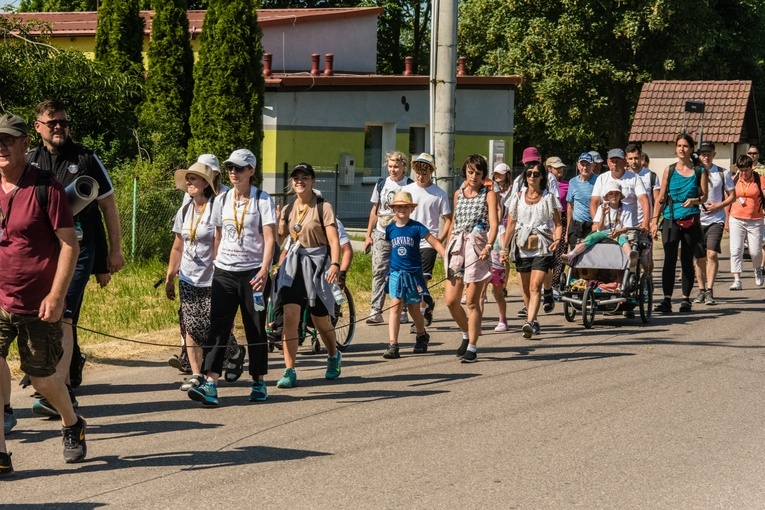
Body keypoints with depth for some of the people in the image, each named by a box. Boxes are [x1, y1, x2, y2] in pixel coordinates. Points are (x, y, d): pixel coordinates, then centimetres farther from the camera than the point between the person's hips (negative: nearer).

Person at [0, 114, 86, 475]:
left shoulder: (45, 188, -10)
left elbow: (69, 243, -10)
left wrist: (56, 295, -17)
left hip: (37, 306, -3)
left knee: (42, 379, 9)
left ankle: (72, 425, 39)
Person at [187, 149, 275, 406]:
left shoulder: (262, 200, -2)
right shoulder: (222, 200, 10)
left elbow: (269, 239, -8)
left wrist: (264, 271, -20)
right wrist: (213, 266, 14)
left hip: (253, 272, -3)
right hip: (224, 271, 3)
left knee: (255, 329, 4)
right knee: (218, 327, -7)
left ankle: (259, 383, 16)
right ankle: (210, 384, -14)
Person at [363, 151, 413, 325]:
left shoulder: (410, 186, 0)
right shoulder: (381, 184, 13)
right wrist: (368, 235, 13)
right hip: (381, 235, 3)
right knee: (378, 272, -6)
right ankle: (376, 311, -10)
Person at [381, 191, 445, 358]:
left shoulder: (417, 227, -6)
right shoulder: (390, 229, 4)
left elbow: (435, 244, -6)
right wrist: (386, 272, 21)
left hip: (414, 274, -2)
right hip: (396, 274, 2)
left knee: (414, 309, 12)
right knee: (395, 308, -9)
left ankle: (422, 336, 39)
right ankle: (393, 346, -13)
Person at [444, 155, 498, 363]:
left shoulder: (488, 195, 1)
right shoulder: (458, 194, 16)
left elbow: (494, 223, -11)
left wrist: (489, 246, -28)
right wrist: (447, 247, 22)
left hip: (477, 247, -5)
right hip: (456, 247, 5)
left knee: (472, 302, -5)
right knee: (451, 301, 0)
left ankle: (472, 347, 3)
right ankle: (466, 335, 25)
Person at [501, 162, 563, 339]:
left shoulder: (549, 198, 5)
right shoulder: (518, 197, 11)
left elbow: (557, 223, 4)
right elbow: (511, 224, 12)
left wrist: (557, 239, -15)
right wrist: (505, 247, 6)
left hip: (542, 247, -3)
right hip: (521, 247, 3)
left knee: (535, 286, -17)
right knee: (525, 289, 8)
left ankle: (530, 323, -27)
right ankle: (534, 322, 25)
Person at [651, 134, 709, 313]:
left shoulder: (699, 171, 6)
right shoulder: (669, 170, 9)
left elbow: (704, 196, 6)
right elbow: (661, 198, 10)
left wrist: (695, 200, -17)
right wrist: (654, 220, 3)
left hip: (691, 221, 0)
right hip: (671, 220, 0)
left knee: (687, 261, 4)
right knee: (670, 259, -10)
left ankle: (686, 299, 13)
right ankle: (666, 300, -15)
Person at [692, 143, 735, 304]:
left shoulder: (722, 173, 3)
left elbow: (732, 195, 7)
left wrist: (718, 205, -9)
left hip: (716, 220, -2)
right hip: (696, 220, 2)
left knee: (712, 254, -15)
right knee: (700, 258, 8)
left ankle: (709, 291, -15)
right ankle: (701, 291, 19)